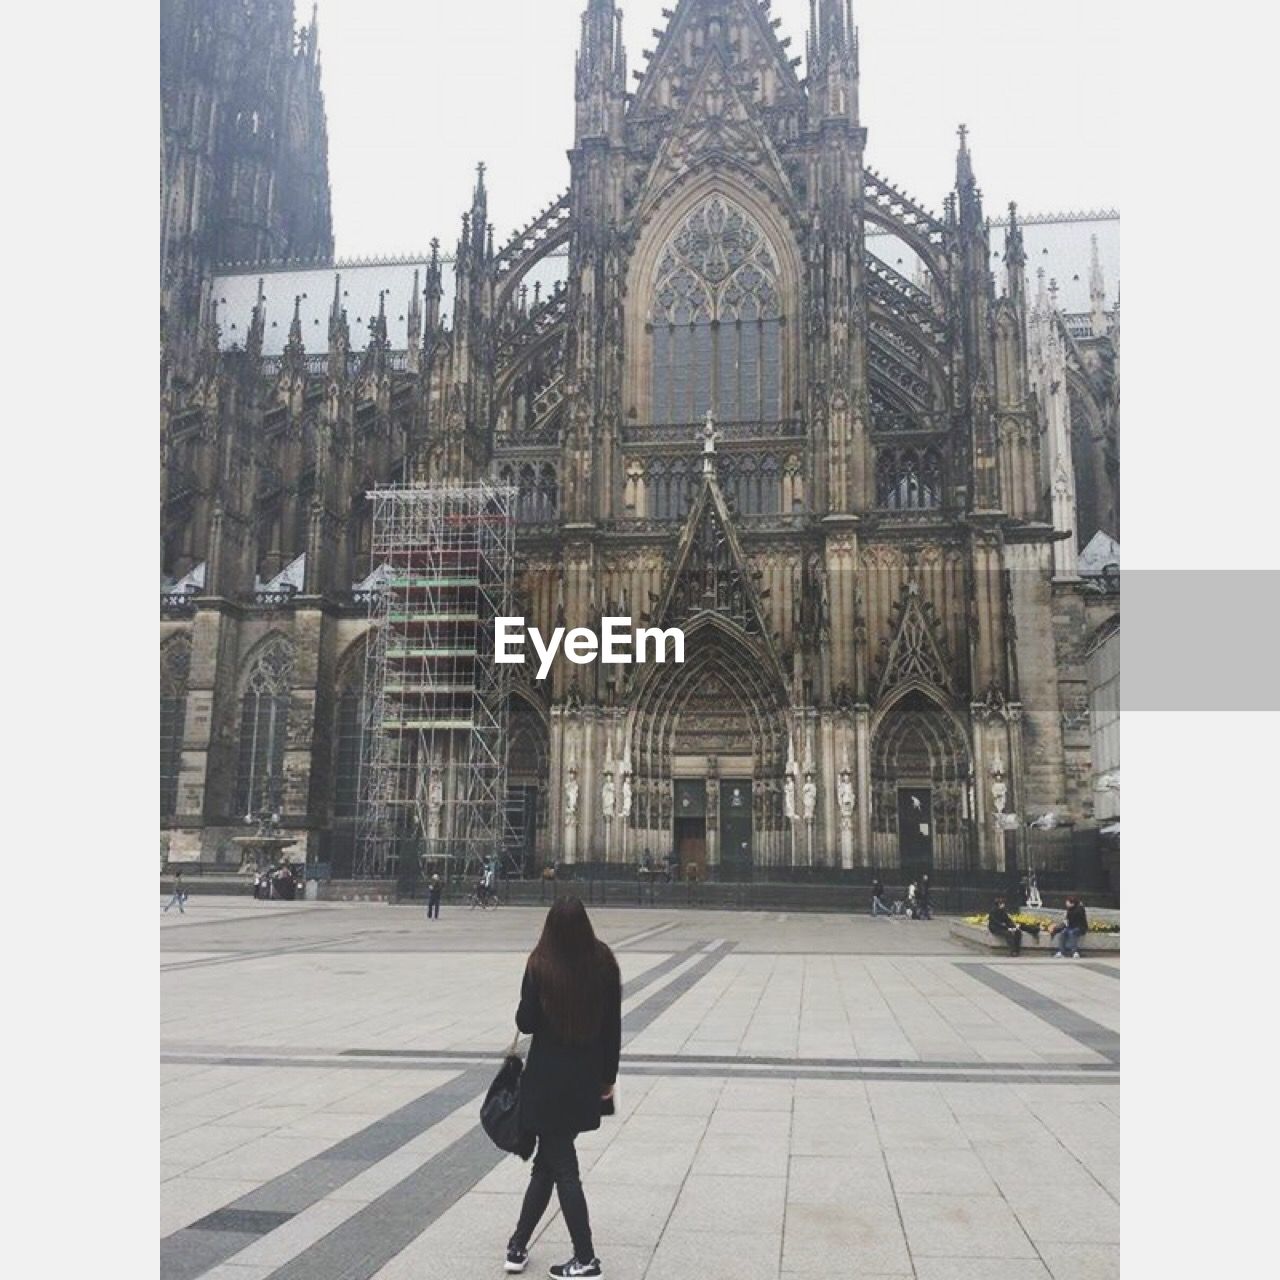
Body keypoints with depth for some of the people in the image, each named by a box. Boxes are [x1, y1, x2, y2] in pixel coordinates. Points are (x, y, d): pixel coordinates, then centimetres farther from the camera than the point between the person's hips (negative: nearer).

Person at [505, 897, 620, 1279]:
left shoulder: (541, 965, -14)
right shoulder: (604, 963, -4)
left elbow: (526, 1022, -11)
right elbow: (613, 1027, 1)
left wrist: (525, 1011, 12)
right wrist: (608, 1076, 10)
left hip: (548, 1078, -4)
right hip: (587, 1078, 4)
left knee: (561, 1165, 7)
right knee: (549, 1160, 18)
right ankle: (518, 1244, 28)